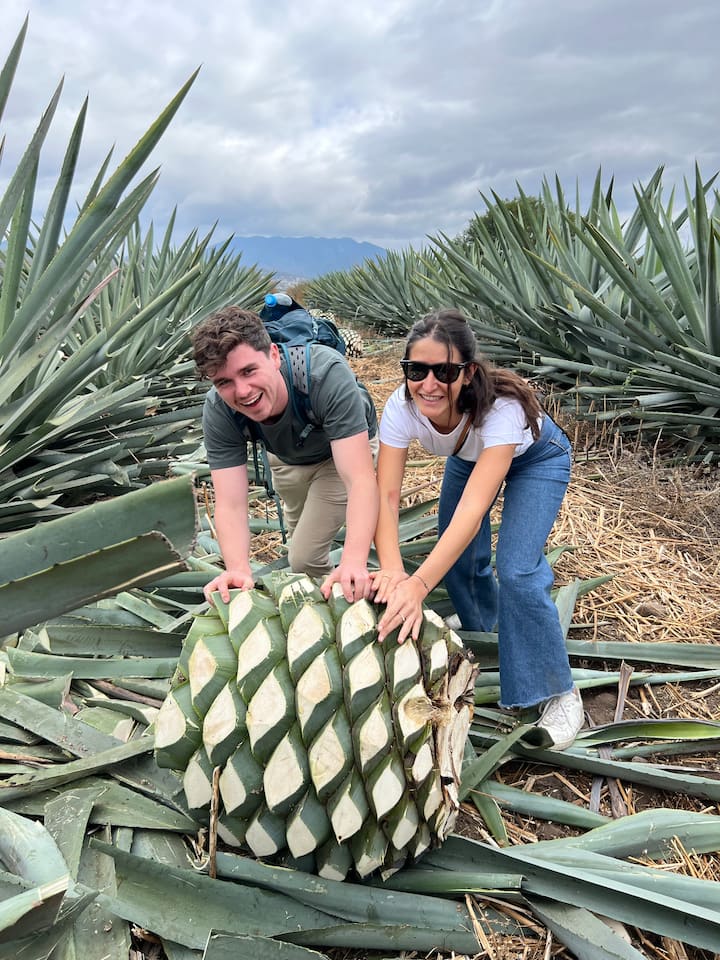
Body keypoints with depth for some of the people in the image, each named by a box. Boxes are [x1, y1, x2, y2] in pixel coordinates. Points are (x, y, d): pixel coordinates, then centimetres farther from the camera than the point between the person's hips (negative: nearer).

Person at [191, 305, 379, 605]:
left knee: (305, 558, -9)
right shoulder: (217, 412, -33)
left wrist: (353, 561, -63)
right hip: (286, 457, 4)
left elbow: (360, 480, -49)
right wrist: (238, 569, -55)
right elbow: (230, 504, -36)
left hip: (345, 448, -4)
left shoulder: (327, 374, -44)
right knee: (300, 535, 26)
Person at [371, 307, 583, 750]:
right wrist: (392, 570, -53)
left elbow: (473, 509, -51)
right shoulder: (402, 406, -32)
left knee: (517, 570, -19)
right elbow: (385, 495, -36)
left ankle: (558, 692, 1)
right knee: (456, 557, 2)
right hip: (468, 456, 5)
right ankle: (482, 630, 38)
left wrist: (418, 584, -62)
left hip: (536, 458, -4)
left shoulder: (502, 407, -44)